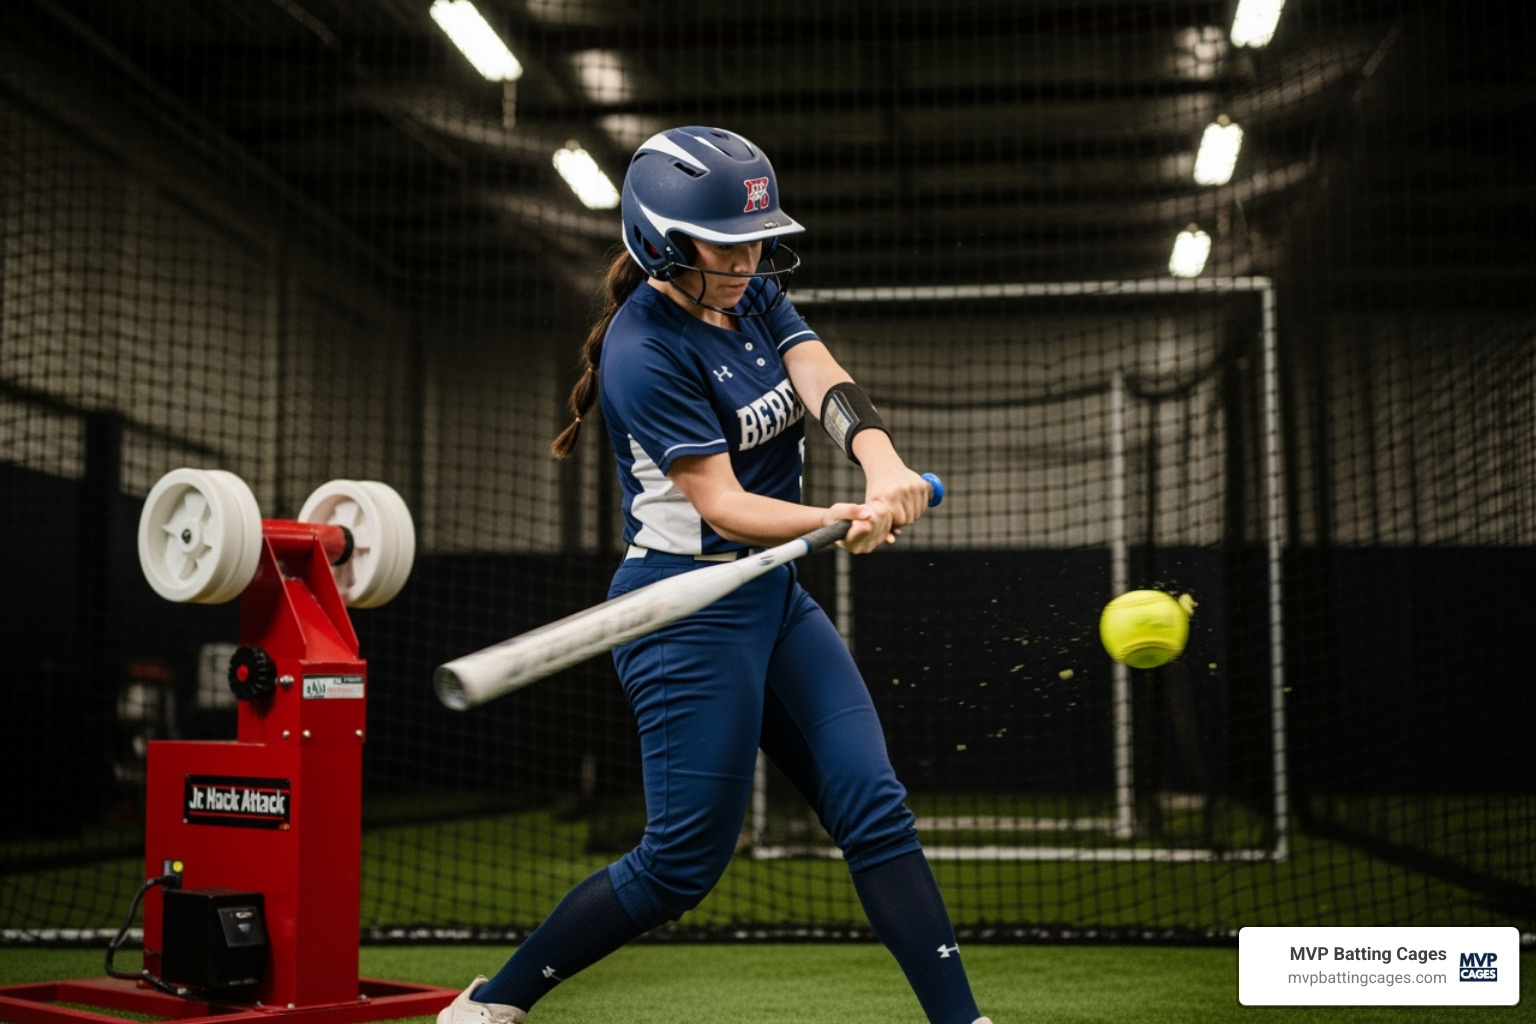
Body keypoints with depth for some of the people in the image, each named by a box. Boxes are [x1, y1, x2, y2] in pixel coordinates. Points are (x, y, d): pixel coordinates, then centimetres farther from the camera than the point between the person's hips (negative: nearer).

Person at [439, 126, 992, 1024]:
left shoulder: (757, 296, 6)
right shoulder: (645, 352, -18)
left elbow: (830, 386, -12)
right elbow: (724, 508, -23)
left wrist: (885, 465, -33)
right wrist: (838, 521, -40)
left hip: (775, 597, 8)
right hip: (689, 611, -8)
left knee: (876, 809, 3)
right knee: (684, 863, -2)